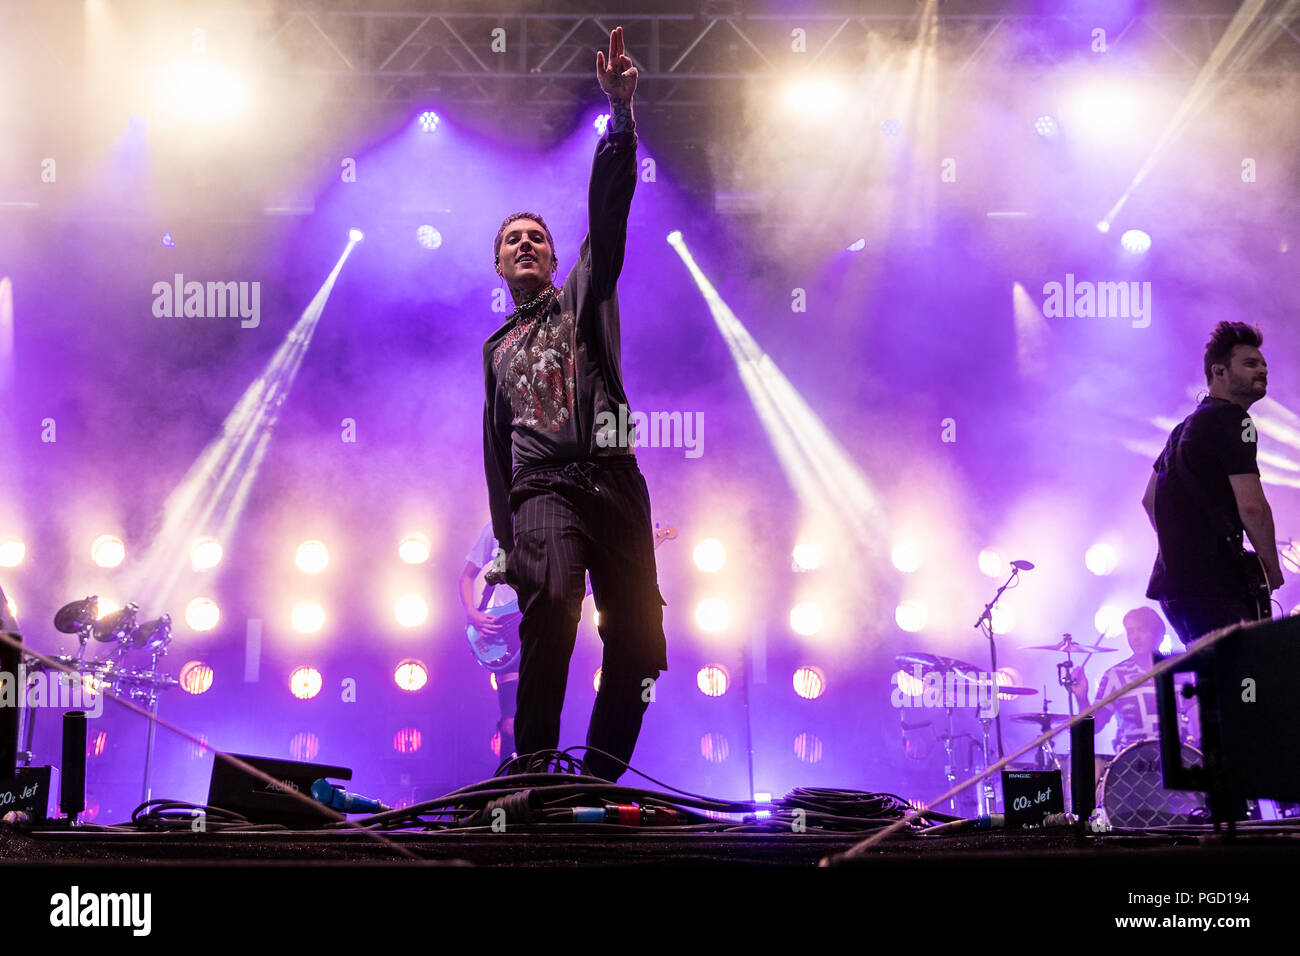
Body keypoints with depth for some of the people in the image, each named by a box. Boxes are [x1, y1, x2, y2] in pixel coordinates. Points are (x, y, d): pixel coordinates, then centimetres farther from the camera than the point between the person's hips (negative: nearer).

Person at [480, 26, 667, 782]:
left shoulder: (585, 298, 18)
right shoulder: (498, 348, 26)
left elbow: (608, 216, 2)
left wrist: (620, 114, -12)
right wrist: (504, 539, 15)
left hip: (613, 480, 0)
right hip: (542, 490, 0)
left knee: (637, 640, -7)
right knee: (551, 607, -28)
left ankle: (600, 783, 6)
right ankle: (533, 776, -32)